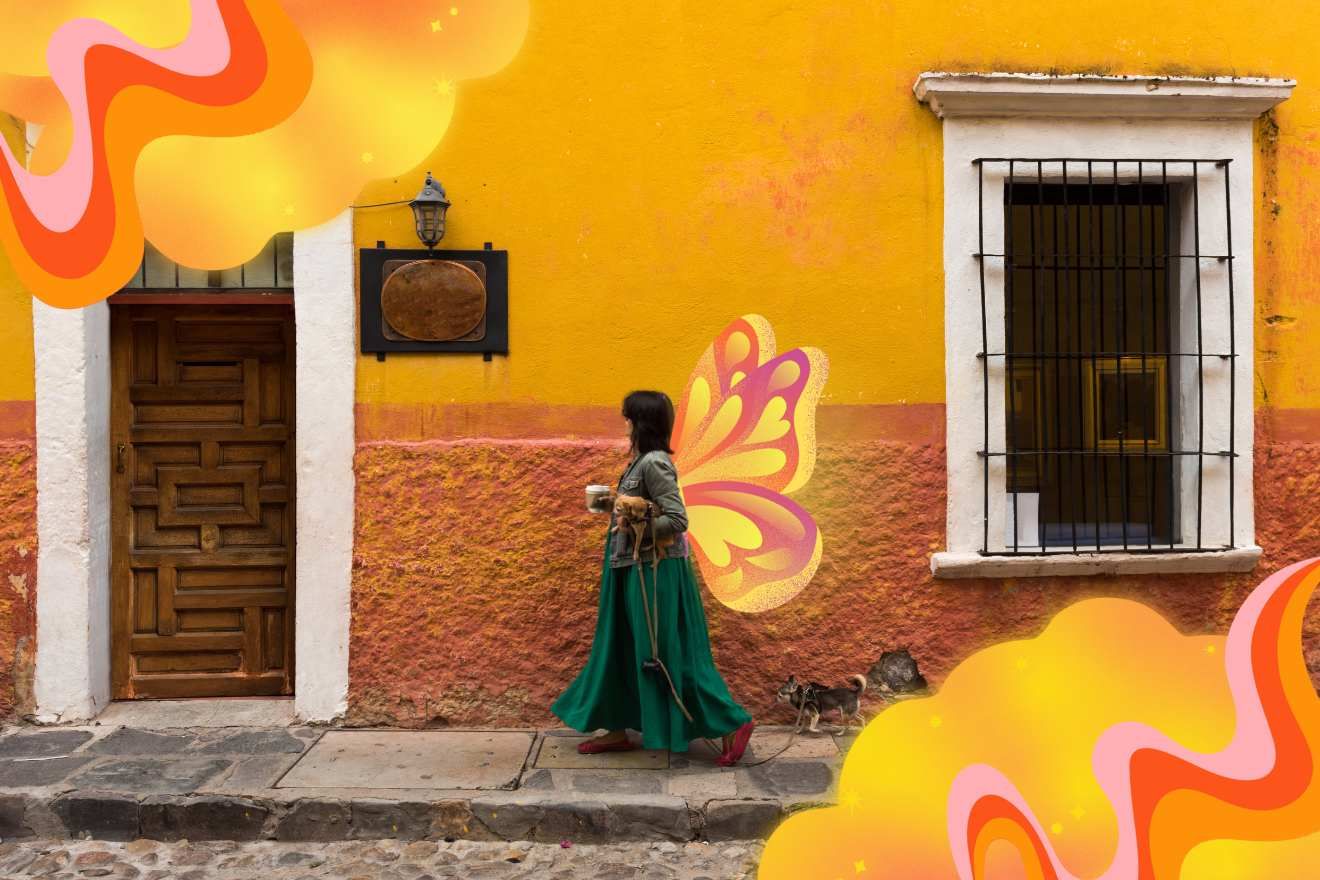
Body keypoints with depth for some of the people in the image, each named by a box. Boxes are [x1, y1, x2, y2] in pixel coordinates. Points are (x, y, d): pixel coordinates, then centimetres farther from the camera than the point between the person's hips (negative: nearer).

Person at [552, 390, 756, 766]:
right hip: (634, 569, 10)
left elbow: (677, 520, -24)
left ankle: (733, 723, 8)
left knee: (669, 653, -3)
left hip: (655, 571, -10)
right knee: (622, 647, 16)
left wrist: (633, 529, -21)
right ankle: (617, 729, 27)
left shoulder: (654, 463, -20)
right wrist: (618, 503, 10)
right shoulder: (642, 460, 9)